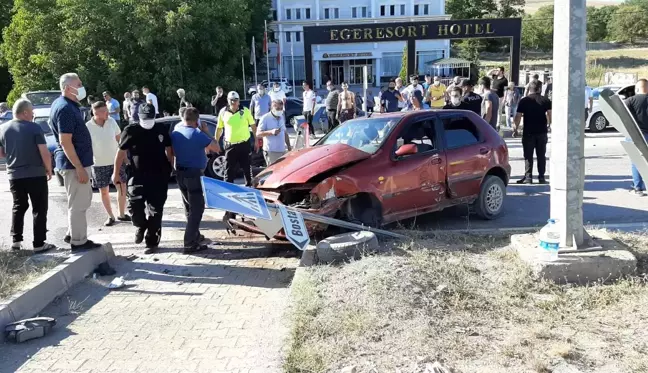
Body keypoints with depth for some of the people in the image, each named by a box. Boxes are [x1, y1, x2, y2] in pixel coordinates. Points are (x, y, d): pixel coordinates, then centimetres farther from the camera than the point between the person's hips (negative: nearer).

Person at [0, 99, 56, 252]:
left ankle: (16, 240, 18)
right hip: (36, 175, -5)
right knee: (39, 209, 2)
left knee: (18, 207, 19)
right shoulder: (34, 128, -11)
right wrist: (49, 170, -2)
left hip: (14, 176, 5)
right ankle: (39, 243, 1)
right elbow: (45, 153, -15)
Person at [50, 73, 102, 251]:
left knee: (83, 199, 20)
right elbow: (65, 141, -24)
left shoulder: (68, 105, 13)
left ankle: (72, 234, 29)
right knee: (78, 203, -2)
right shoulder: (65, 108, -19)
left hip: (78, 161, 11)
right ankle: (78, 241, 7)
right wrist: (79, 167, -25)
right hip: (74, 163, -11)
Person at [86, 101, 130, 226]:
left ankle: (122, 214, 21)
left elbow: (120, 139, 4)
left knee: (122, 188, 6)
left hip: (117, 161, 3)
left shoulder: (111, 121, -6)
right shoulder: (88, 127, -14)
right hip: (99, 164, -2)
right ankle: (110, 216, 21)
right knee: (104, 191, 6)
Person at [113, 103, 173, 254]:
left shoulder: (161, 129, 4)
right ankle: (140, 226, 24)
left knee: (155, 210, 3)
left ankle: (152, 242, 14)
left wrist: (171, 168, 11)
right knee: (134, 206, -10)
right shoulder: (131, 130, -4)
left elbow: (168, 149, 14)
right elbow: (121, 152, 0)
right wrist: (116, 172, 0)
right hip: (138, 176, -1)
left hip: (159, 176, 1)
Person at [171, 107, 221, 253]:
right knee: (197, 208, -4)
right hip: (194, 174, -8)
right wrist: (207, 134, -3)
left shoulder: (176, 130, 3)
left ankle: (194, 235, 33)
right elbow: (216, 148, -12)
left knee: (189, 206, 21)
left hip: (180, 172, 8)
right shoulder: (197, 134, -18)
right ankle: (190, 243, -8)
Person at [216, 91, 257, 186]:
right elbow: (219, 128, 11)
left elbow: (253, 126, 2)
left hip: (244, 144, -1)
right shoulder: (223, 112, 1)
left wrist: (256, 141, 1)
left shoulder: (245, 111, -3)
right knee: (229, 169, 4)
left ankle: (249, 185, 25)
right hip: (230, 145, 1)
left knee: (247, 168, 10)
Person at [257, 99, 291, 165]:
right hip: (271, 151, -6)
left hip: (282, 150, 6)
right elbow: (258, 134, -12)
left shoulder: (282, 118, 14)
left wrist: (289, 147, 17)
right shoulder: (265, 118, -7)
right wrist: (271, 132, -25)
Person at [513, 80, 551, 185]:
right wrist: (548, 124, 16)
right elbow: (549, 114, 0)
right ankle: (541, 177, 9)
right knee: (541, 155, 8)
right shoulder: (545, 101, 3)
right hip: (542, 132, 2)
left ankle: (528, 177, -1)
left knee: (528, 156, 2)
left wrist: (516, 128, 2)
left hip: (528, 132, -2)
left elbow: (518, 116, -6)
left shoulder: (524, 101, -3)